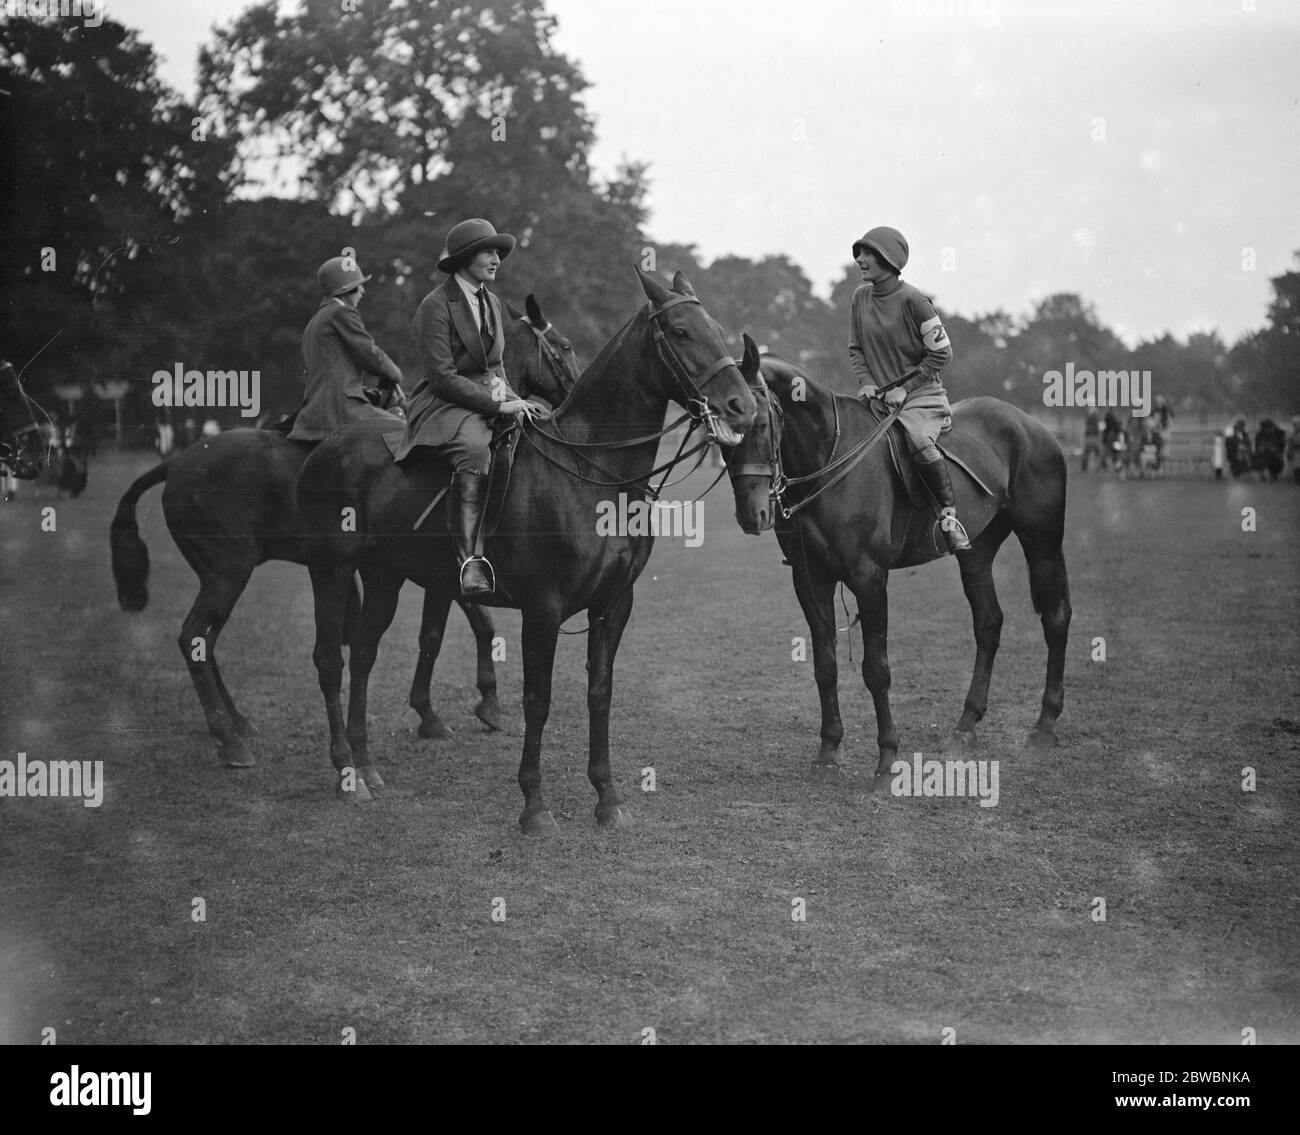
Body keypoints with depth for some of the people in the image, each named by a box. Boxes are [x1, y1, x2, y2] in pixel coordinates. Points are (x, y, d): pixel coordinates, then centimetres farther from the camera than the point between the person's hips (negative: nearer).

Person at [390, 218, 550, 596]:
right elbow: (442, 377, -17)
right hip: (444, 405, -8)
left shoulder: (491, 301, 16)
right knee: (475, 450, -38)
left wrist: (512, 399, 4)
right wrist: (497, 405, -20)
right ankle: (468, 558, -45)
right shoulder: (436, 306, -9)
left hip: (492, 399, 8)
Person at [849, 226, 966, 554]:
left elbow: (941, 353, -9)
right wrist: (866, 382, -4)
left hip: (920, 395, -6)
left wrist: (905, 388, -13)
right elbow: (855, 349, 15)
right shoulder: (861, 297, 6)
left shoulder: (912, 300, -11)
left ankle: (949, 514, -23)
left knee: (919, 441, -34)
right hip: (876, 396, 6)